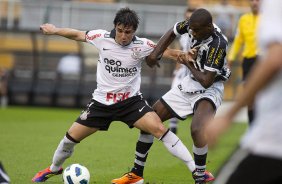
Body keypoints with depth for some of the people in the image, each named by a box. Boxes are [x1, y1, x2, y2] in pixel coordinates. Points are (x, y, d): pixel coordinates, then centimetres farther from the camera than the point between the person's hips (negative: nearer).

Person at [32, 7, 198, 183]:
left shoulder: (142, 45, -14)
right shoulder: (102, 37, -10)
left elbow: (167, 52, -15)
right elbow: (78, 35, 6)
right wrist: (55, 30, 14)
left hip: (131, 100, -2)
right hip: (102, 101, 2)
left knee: (159, 129, -23)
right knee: (71, 136, 5)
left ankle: (195, 169, -18)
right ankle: (54, 168, 36)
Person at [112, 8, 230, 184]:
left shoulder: (218, 44, -31)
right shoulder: (193, 25, -12)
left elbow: (206, 81, -30)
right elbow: (172, 33, 10)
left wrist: (188, 64, -15)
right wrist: (155, 54, -3)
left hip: (209, 90, -8)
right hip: (189, 84, 8)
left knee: (197, 129, -36)